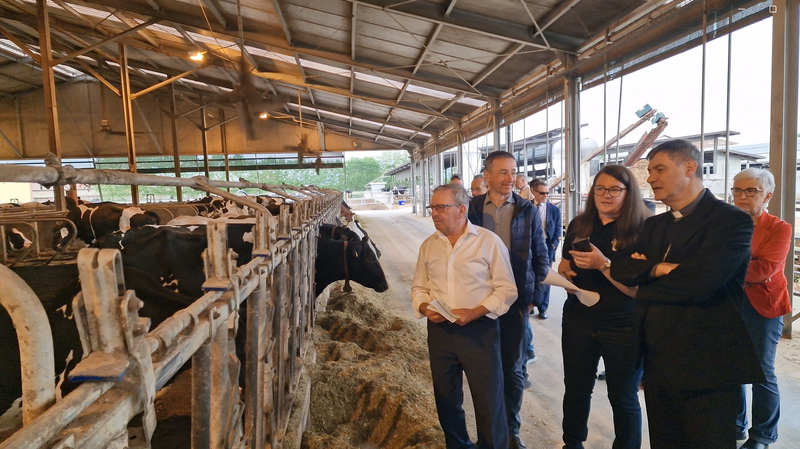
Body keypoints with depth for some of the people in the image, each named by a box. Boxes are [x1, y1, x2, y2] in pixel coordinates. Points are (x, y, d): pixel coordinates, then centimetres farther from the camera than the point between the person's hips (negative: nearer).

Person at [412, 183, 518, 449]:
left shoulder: (488, 241, -8)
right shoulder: (428, 245, 6)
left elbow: (507, 289, -8)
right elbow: (418, 287, 13)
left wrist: (474, 312, -20)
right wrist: (425, 307, -9)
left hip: (479, 330, -4)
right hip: (439, 331, 5)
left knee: (489, 400, 5)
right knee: (446, 399, 17)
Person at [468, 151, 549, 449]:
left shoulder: (527, 211, -1)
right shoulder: (472, 209, -1)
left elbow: (541, 257, 4)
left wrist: (532, 294, -1)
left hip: (515, 301, 0)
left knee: (513, 369, 10)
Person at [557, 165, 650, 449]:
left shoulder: (642, 231, -13)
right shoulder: (579, 225, 2)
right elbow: (563, 268, 14)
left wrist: (603, 264, -28)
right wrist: (565, 274, -8)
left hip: (624, 328, -4)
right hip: (578, 322, 4)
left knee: (623, 398, 12)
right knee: (576, 390, 17)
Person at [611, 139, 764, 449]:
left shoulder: (731, 220, -12)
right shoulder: (654, 225, 12)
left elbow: (699, 281, -26)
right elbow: (620, 269, 1)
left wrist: (646, 281, -10)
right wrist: (659, 268, -17)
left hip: (706, 366, -7)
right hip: (657, 361, 7)